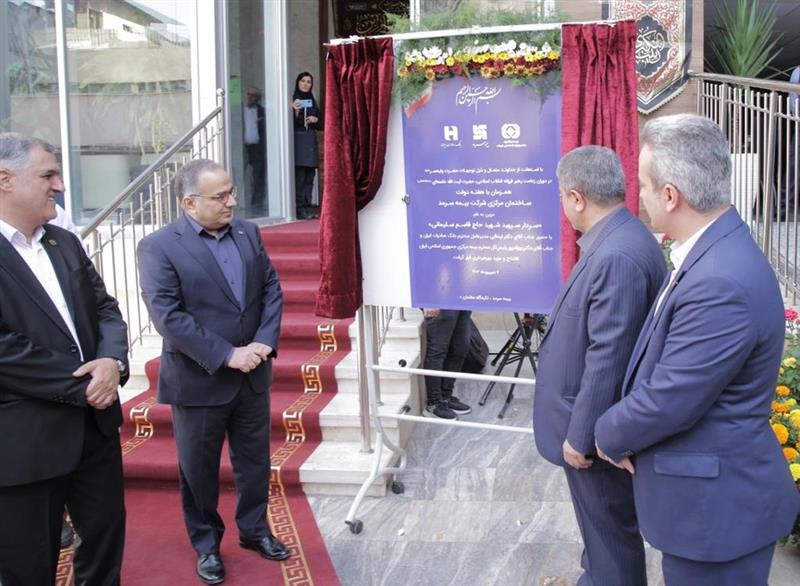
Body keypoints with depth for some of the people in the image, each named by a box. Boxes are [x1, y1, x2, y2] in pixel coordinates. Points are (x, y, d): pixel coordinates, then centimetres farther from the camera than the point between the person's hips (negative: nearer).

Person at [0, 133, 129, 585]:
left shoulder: (66, 243, 10)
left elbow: (105, 309, 10)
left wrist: (113, 361, -12)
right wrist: (82, 386, -16)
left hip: (95, 423, 7)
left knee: (107, 533, 20)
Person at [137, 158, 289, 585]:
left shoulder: (248, 233, 3)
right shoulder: (158, 246, -14)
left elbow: (272, 290, 4)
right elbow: (168, 317, -20)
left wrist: (264, 343, -11)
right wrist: (226, 355, -22)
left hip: (252, 374, 5)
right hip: (198, 381, -4)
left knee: (255, 461, 16)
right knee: (199, 469, 11)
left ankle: (254, 530, 37)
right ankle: (207, 545, 30)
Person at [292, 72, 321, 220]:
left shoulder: (312, 101, 18)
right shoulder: (293, 100, -2)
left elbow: (320, 125, 21)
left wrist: (315, 120, 0)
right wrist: (295, 111, -25)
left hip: (311, 142, 7)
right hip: (298, 141, -6)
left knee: (309, 177, 5)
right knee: (299, 177, -11)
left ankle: (307, 207, 9)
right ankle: (300, 209, -10)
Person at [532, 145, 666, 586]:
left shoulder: (617, 257, -29)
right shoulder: (617, 240, 3)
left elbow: (607, 360, -28)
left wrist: (580, 436, -19)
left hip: (595, 432, -10)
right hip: (593, 422, 10)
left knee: (610, 536, 11)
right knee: (602, 527, 27)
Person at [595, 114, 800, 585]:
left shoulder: (721, 283, -30)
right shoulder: (716, 250, 2)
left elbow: (668, 402, -25)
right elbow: (666, 361, 10)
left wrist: (609, 436, -6)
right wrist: (624, 430, 3)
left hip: (715, 505, -9)